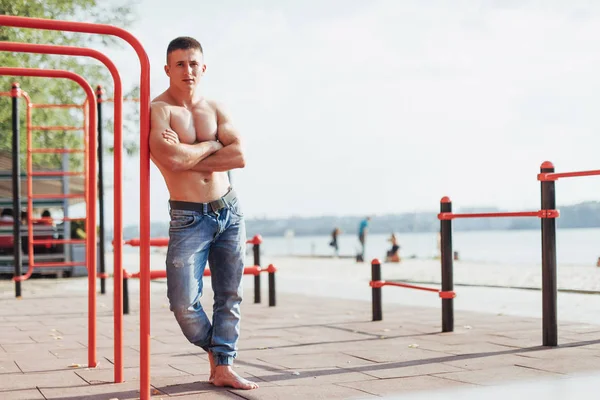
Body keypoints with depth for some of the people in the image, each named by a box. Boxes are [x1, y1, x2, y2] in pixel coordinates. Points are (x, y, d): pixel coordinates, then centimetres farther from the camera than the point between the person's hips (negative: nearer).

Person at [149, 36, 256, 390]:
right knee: (184, 303, -8)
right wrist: (212, 144, -9)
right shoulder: (158, 110, -8)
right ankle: (213, 348, 20)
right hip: (188, 218, -5)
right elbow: (172, 161, -25)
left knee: (230, 295, 7)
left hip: (229, 211, 5)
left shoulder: (215, 109, 7)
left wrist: (186, 157, -14)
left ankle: (224, 367, 15)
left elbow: (239, 157, -7)